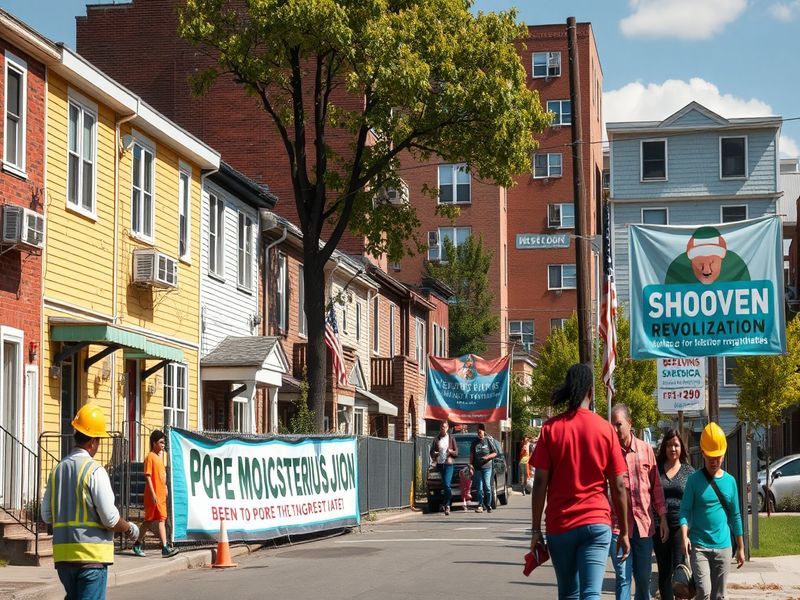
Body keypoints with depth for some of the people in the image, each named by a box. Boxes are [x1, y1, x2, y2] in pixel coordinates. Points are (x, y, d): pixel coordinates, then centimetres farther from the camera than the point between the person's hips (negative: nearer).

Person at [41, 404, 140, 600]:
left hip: (62, 554, 6)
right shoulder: (95, 470, -12)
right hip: (91, 555, -6)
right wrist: (130, 529, 4)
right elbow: (110, 518, -14)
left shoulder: (57, 470, 7)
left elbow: (46, 516, 11)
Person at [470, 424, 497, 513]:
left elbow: (495, 453, 5)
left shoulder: (488, 440, 4)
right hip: (477, 468, 2)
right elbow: (471, 455, 13)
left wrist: (487, 456, -12)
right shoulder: (475, 443, 11)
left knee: (487, 486, -8)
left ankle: (488, 505, 0)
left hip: (487, 467, -2)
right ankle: (480, 505, 4)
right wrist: (470, 465, 3)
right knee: (479, 487, 1)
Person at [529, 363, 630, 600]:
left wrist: (536, 529, 1)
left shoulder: (551, 428, 0)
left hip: (559, 525, 1)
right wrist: (624, 532, 7)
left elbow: (540, 482, -4)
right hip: (596, 523, -1)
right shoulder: (605, 429, 0)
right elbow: (618, 486, 0)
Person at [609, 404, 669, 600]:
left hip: (644, 524, 3)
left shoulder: (646, 449, 5)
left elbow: (656, 486, 10)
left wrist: (662, 517, 9)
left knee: (644, 578, 13)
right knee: (623, 578, -5)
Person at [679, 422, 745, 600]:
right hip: (699, 545, -3)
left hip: (723, 546, 3)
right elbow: (685, 510, -7)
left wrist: (740, 547, 13)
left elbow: (735, 516, 12)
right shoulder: (694, 480, -3)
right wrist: (684, 536, -24)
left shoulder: (730, 481, 6)